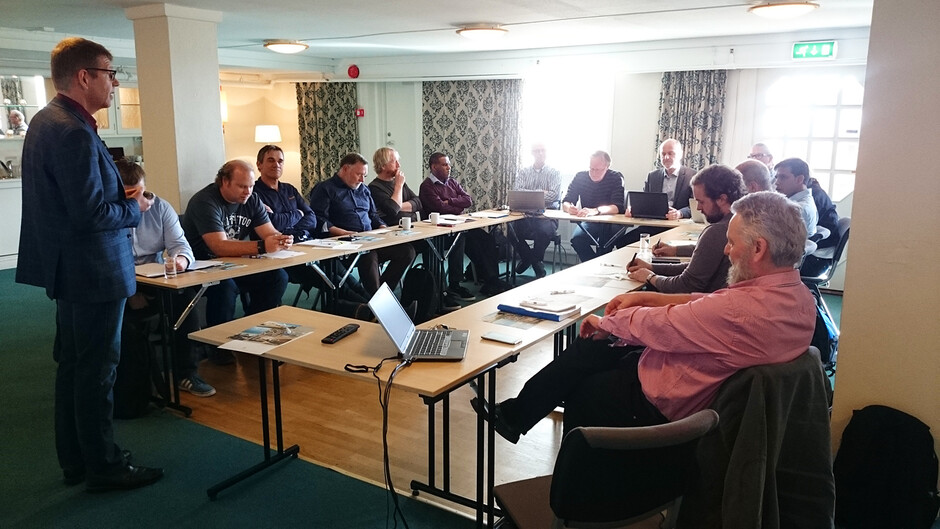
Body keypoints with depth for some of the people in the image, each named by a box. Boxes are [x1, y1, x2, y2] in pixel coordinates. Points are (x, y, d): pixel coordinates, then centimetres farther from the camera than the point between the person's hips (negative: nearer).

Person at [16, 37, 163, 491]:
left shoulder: (46, 120, 10)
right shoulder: (73, 132, -23)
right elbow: (94, 214, -25)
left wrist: (120, 198, 5)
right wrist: (134, 207, -8)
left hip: (68, 267, 11)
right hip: (93, 270, -11)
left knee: (73, 365, 18)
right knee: (97, 371, 2)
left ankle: (75, 460, 32)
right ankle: (104, 468, 16)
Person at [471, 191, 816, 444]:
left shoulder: (746, 310, -34)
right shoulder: (796, 294, -5)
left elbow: (659, 326, -23)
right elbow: (709, 304, 4)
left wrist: (605, 323, -6)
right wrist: (644, 297, 0)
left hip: (663, 404, -9)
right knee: (590, 349, 13)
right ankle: (514, 414, 24)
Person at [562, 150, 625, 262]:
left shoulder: (616, 178, -9)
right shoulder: (580, 177, -1)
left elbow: (618, 207, -22)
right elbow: (565, 202, -3)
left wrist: (596, 211, -41)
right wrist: (569, 208, -30)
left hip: (610, 224, -2)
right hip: (588, 223, 2)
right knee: (576, 238, -27)